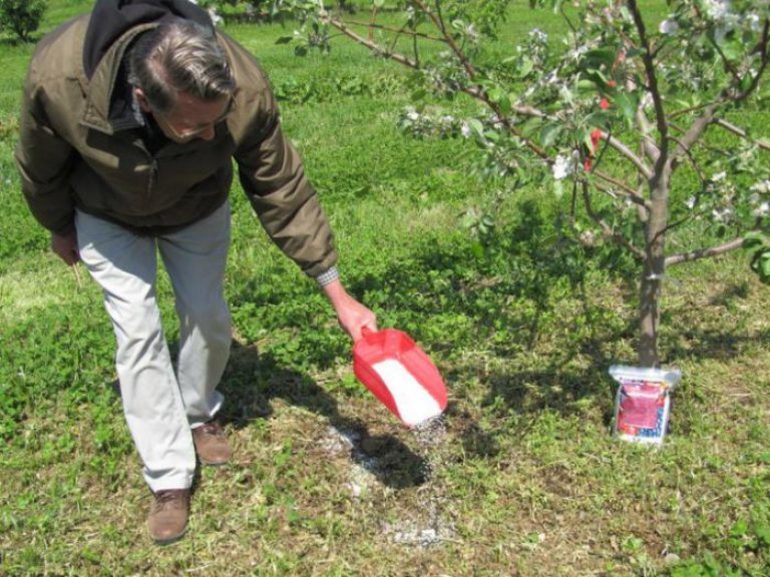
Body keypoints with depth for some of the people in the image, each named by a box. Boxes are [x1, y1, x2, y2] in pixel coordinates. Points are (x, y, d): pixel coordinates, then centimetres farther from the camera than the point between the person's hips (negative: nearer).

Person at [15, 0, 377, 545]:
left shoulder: (245, 90, -40)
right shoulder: (58, 78, -42)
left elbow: (284, 192, -26)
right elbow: (41, 170, -17)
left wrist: (339, 296, -24)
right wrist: (60, 229, 2)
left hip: (198, 208, 1)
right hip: (108, 215, -1)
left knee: (209, 317, 4)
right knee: (138, 330, -7)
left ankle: (200, 413, 35)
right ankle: (170, 479, 5)